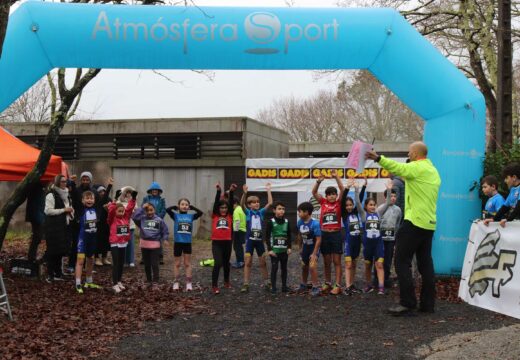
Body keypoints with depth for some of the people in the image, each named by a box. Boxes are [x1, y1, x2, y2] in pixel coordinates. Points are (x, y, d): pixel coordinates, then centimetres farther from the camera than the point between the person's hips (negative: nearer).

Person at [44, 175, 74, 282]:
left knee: (61, 249, 10)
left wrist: (71, 212, 9)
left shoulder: (66, 194, 16)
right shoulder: (51, 195, -9)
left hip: (64, 226, 8)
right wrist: (64, 210, -17)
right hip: (54, 227, -8)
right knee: (53, 250, -6)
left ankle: (57, 273, 19)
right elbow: (48, 211, -18)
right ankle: (50, 274, 0)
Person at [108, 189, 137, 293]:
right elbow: (111, 209, -24)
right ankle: (115, 284, 1)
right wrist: (118, 199, -30)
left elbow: (130, 207, 2)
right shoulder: (112, 219, -8)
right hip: (115, 244, -6)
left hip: (124, 243, 6)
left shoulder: (126, 217, 5)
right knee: (116, 264, -4)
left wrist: (133, 198, -12)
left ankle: (119, 281, 26)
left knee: (122, 263, 13)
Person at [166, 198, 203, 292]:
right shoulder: (176, 216, -2)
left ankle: (188, 283, 11)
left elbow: (200, 213, -9)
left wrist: (192, 207, 1)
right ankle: (176, 282, 16)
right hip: (178, 242, -1)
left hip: (187, 243, 1)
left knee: (187, 264, 7)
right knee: (177, 264, 9)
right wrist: (175, 207, 0)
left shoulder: (191, 216, 3)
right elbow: (167, 209, -16)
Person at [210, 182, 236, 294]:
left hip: (227, 242, 3)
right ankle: (214, 286, -9)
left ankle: (226, 281, 38)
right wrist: (218, 191, -20)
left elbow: (231, 203, -6)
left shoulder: (229, 216, 5)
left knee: (226, 263, 18)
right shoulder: (215, 216, 1)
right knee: (218, 263, -14)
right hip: (216, 242, -3)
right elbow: (216, 202, -10)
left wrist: (231, 192, -18)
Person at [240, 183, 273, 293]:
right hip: (250, 240, -2)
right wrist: (245, 193, -33)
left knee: (263, 263, 10)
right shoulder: (248, 212, -2)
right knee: (248, 263, -1)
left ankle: (267, 283, 20)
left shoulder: (261, 212, 5)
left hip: (260, 240, 2)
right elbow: (241, 204, -19)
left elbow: (270, 203, -1)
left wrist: (268, 190, -3)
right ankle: (245, 284, 2)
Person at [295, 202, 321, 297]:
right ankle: (303, 285, 37)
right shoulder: (300, 222, -9)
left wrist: (314, 254, -23)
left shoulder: (315, 223, -27)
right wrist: (300, 248, 13)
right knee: (304, 266, 17)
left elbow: (318, 239, -24)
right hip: (305, 247, 6)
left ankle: (315, 287, -5)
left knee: (312, 266, -18)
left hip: (314, 247, -6)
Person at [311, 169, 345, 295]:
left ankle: (337, 285, -1)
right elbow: (314, 192, -4)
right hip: (324, 234, 3)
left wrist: (336, 177, -20)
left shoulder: (338, 203, 1)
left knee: (337, 261, 0)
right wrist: (319, 181, -19)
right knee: (326, 261, 12)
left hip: (336, 234, -2)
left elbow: (342, 190, -11)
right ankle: (327, 283, 23)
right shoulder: (323, 202, 6)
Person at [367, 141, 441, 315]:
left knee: (402, 261, -5)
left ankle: (407, 303, -8)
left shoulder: (418, 167, -11)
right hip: (429, 223, 9)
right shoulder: (433, 171, 17)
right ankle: (428, 303, 14)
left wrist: (378, 158, -42)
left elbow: (398, 168, -30)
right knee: (425, 262, 11)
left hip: (415, 221, -9)